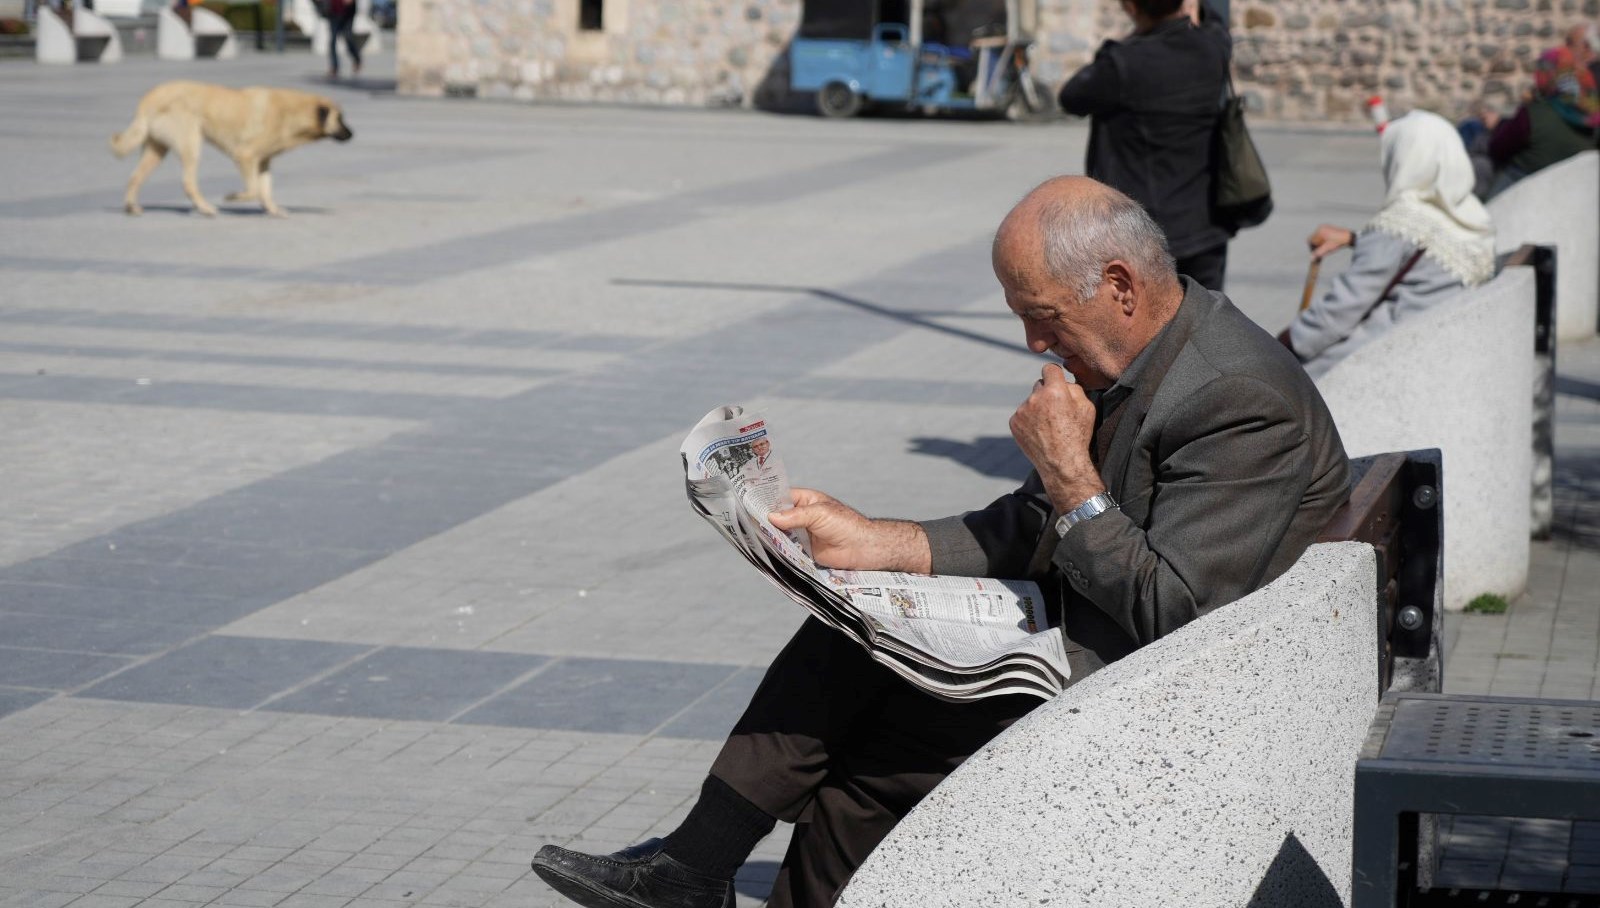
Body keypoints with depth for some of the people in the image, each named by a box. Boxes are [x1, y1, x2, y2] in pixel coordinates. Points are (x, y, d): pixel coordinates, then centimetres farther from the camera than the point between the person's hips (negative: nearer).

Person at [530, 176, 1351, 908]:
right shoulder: (1126, 361, 5)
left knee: (870, 756, -13)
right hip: (1074, 624, 10)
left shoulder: (1243, 401, -24)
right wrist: (875, 543, 1)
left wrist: (1069, 473, -23)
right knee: (847, 636, 3)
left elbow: (1174, 615, -26)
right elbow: (1031, 535, 11)